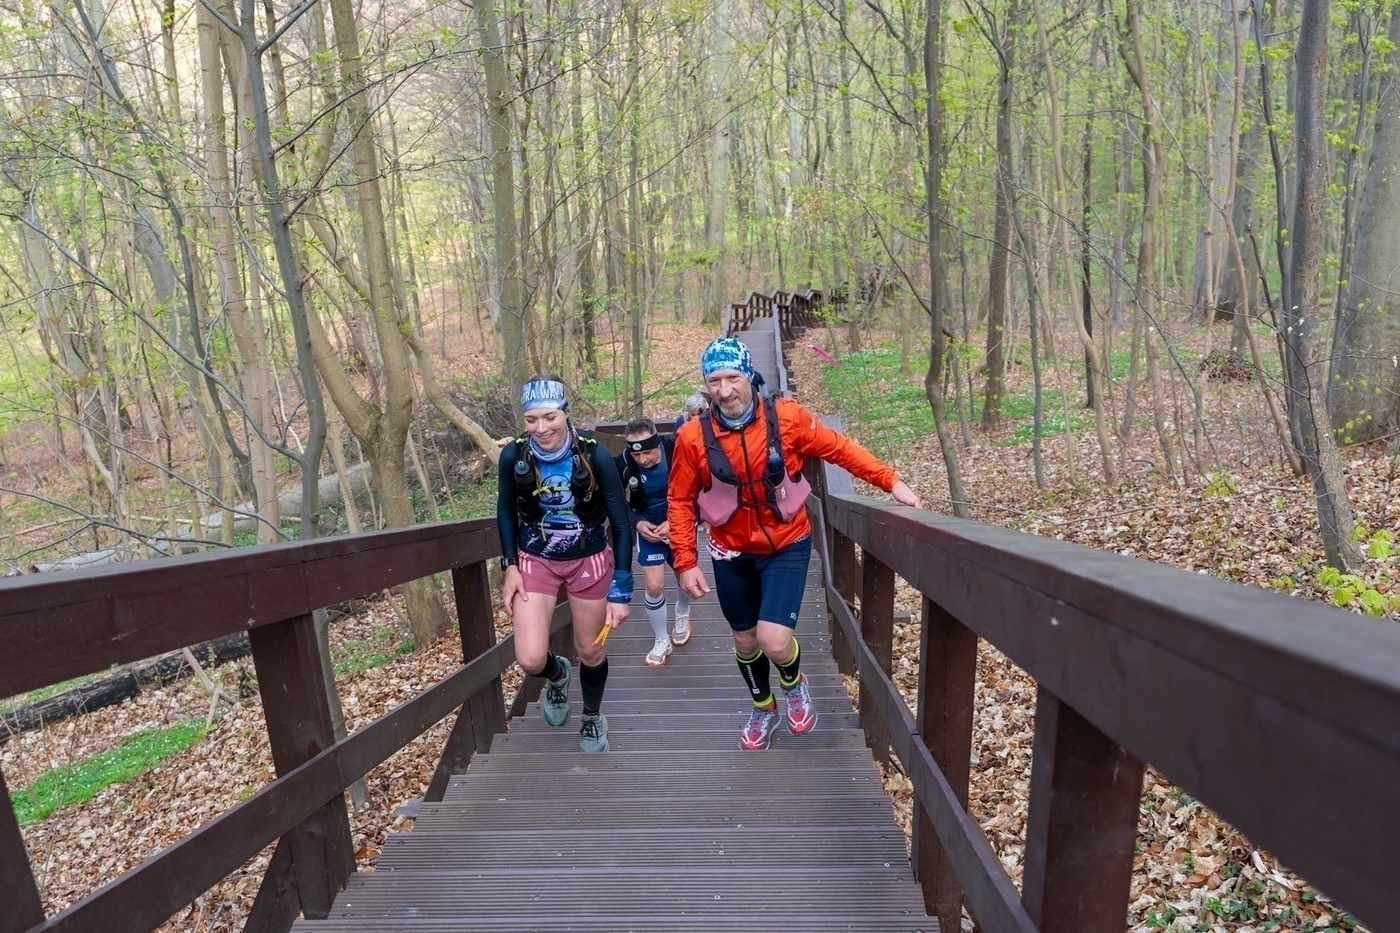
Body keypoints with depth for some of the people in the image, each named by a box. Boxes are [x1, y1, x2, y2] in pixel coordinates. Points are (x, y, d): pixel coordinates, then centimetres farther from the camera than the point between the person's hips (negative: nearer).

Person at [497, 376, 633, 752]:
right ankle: (558, 674, 30)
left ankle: (593, 717, 42)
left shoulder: (594, 454, -21)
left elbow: (621, 524, -15)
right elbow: (505, 510, 4)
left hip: (589, 560, -1)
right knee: (530, 660, -9)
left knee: (591, 651, 11)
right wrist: (510, 567, -3)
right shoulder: (514, 455, -15)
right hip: (535, 560, 1)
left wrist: (621, 591, -17)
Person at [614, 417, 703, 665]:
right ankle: (662, 641, 18)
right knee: (654, 587, -6)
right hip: (649, 529, 0)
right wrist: (637, 523, -22)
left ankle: (682, 614, 49)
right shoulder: (622, 464, -23)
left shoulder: (678, 453, -28)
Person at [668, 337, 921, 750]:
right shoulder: (694, 436, -15)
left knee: (774, 642, -15)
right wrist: (685, 563, -9)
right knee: (745, 641, 17)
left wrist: (892, 482, -6)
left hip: (786, 546, -2)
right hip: (732, 553, 2)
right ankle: (763, 709, 47)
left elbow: (840, 449, -4)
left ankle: (794, 685, 23)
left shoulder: (787, 416, -17)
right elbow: (680, 502, -5)